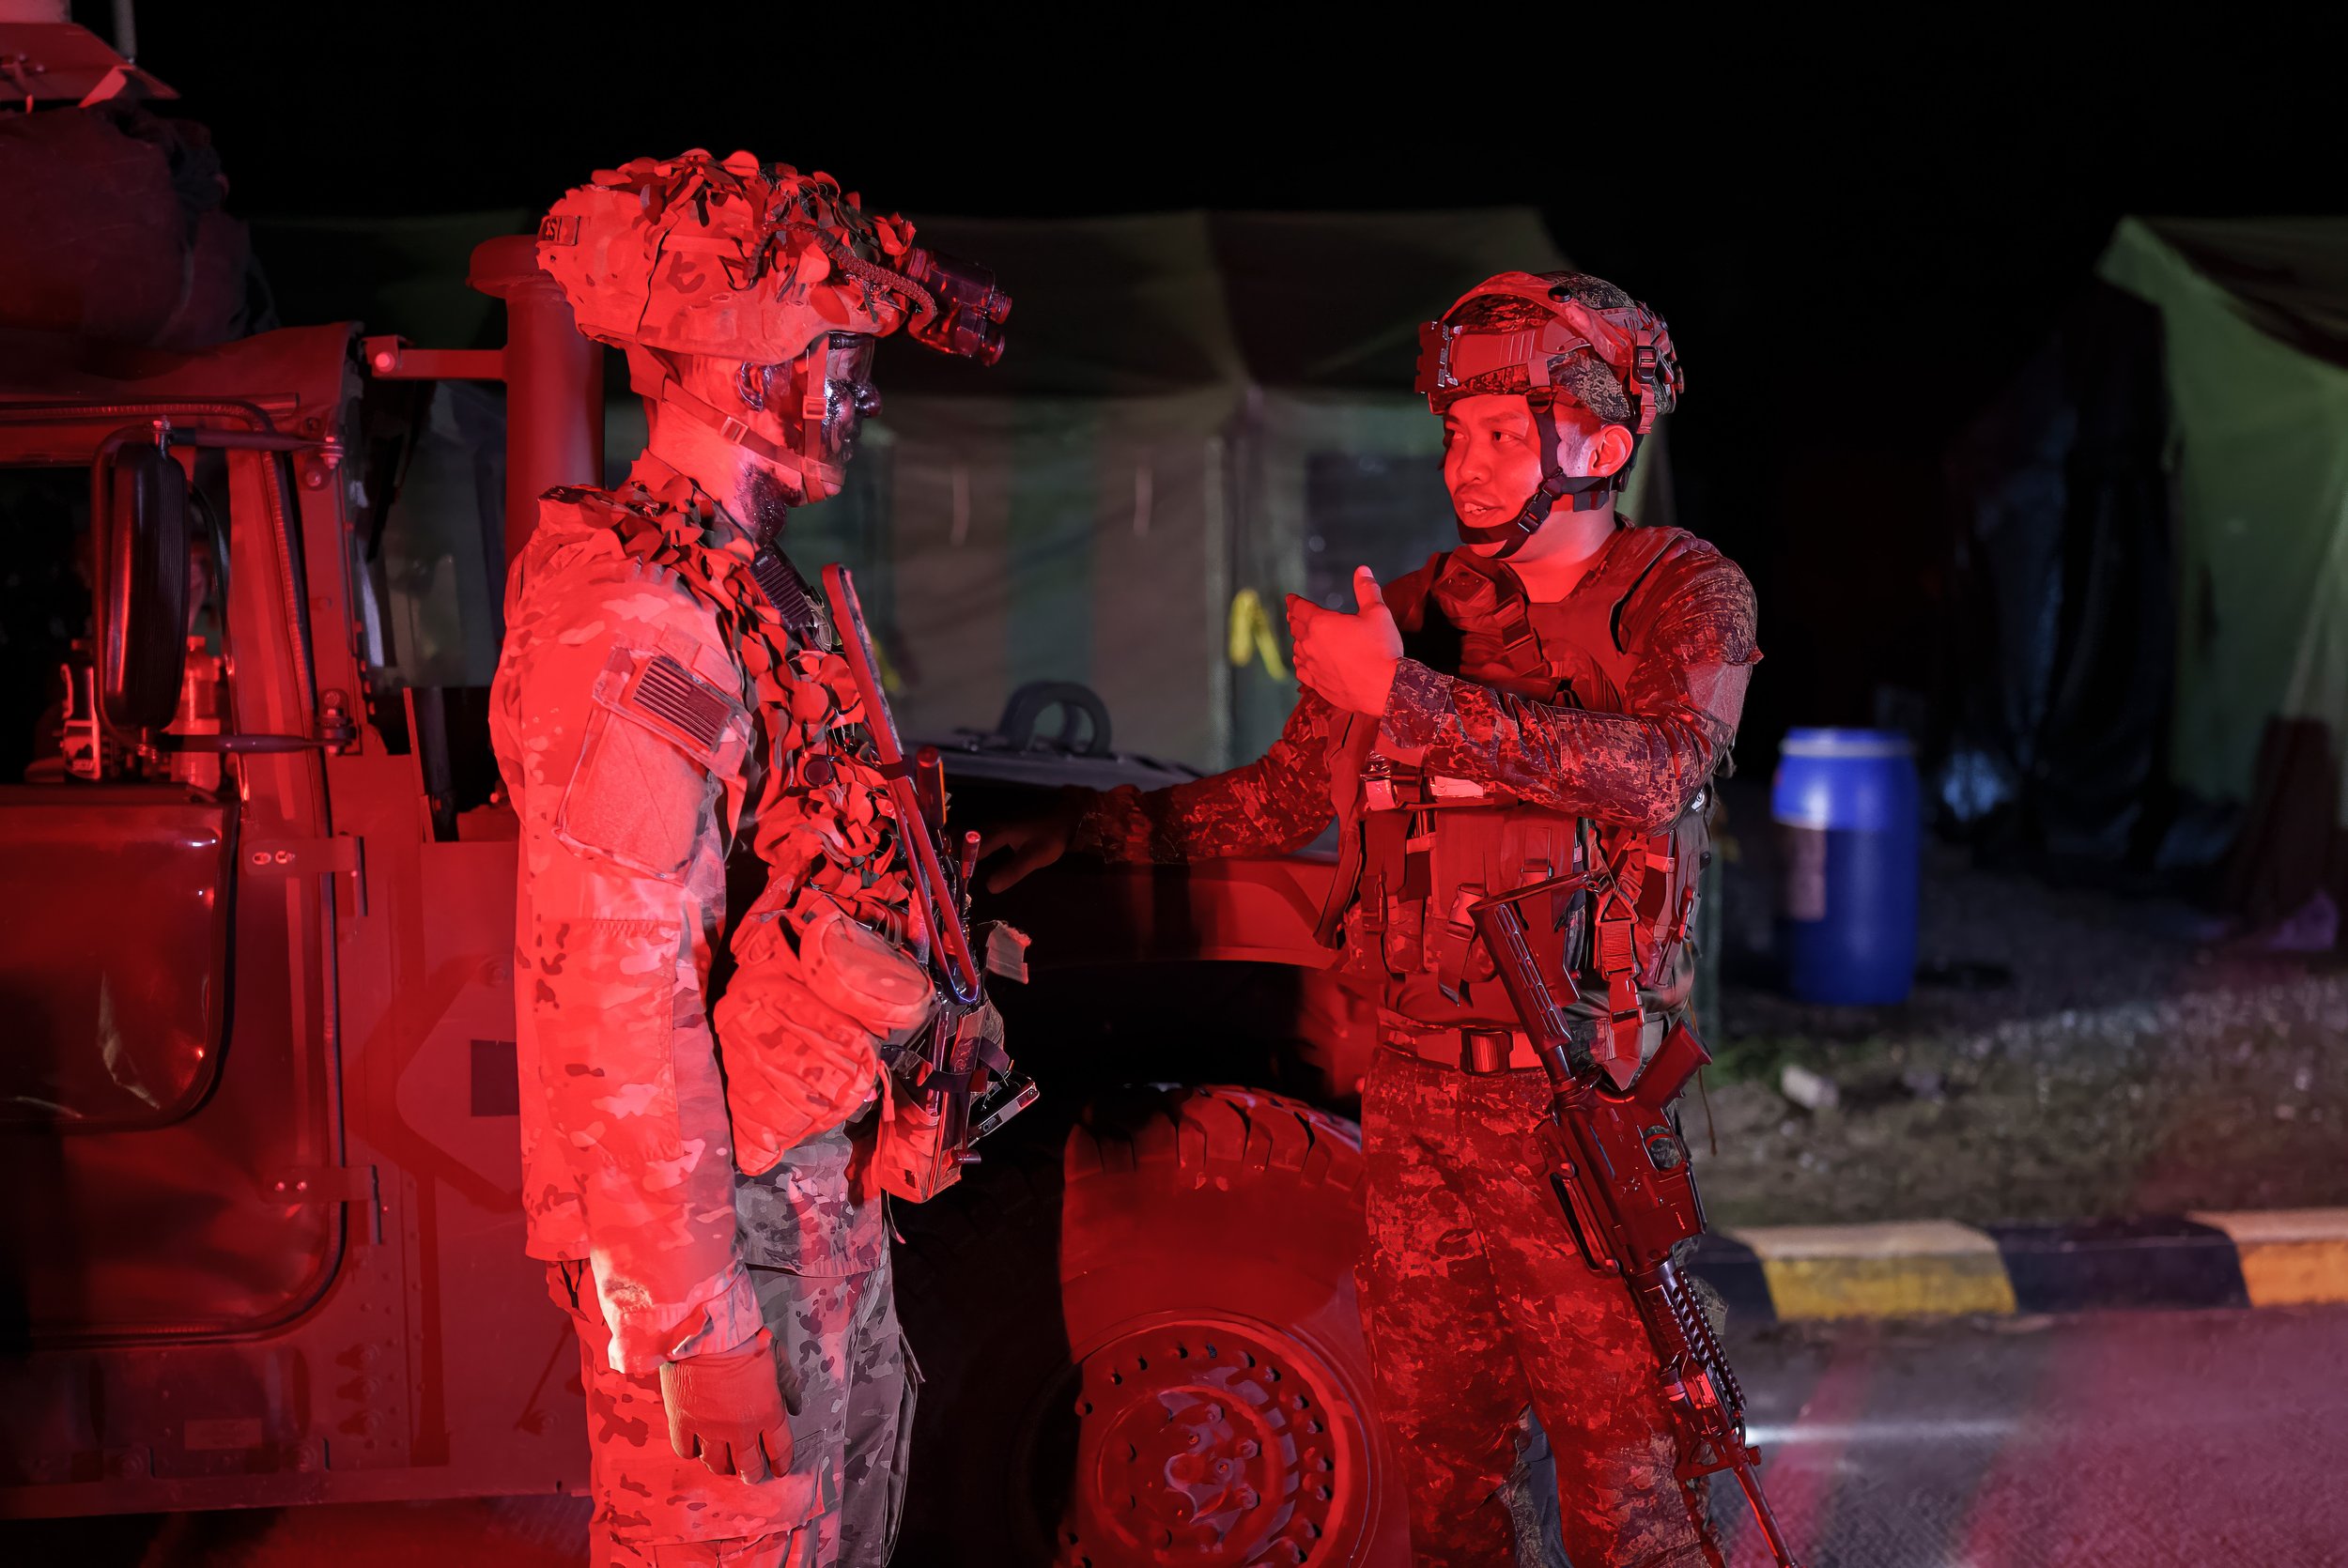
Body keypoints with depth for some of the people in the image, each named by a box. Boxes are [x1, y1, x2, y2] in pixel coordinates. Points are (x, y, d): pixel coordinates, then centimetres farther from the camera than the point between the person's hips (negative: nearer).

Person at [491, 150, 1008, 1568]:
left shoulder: (748, 590, 12)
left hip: (816, 1180, 10)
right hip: (719, 1208, -10)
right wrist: (698, 1321, -24)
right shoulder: (635, 628, -21)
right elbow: (619, 1003, -25)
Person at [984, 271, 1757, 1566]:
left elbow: (1659, 767, -24)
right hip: (1409, 1094, 5)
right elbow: (1277, 798, 22)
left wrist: (1407, 699, -26)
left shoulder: (1682, 593, -2)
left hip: (1571, 1106, -4)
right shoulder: (1415, 611, 11)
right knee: (1429, 1450, 12)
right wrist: (1083, 829, 14)